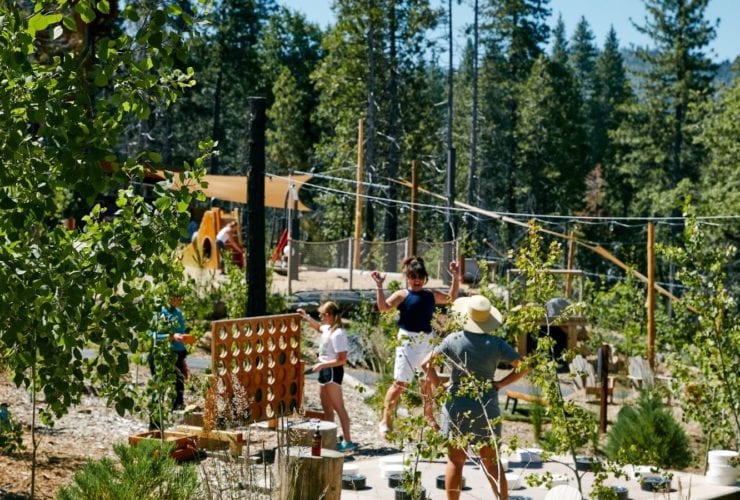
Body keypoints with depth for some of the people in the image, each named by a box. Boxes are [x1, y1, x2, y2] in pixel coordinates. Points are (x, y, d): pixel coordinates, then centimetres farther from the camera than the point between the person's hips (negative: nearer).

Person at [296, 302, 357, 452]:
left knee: (338, 407, -7)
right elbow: (319, 327, 34)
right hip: (325, 371, 10)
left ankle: (347, 441, -5)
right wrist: (306, 317, 26)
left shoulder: (337, 334, -22)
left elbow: (342, 360, -24)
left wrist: (322, 365, -22)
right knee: (326, 407, 15)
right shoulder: (328, 328, 7)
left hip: (333, 371, -10)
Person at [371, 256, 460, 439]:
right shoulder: (402, 295, -5)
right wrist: (380, 287, -26)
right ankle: (385, 421, 3)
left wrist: (456, 277, 15)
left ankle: (429, 420, 27)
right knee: (399, 383, -5)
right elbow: (384, 306, -18)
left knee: (427, 383, 15)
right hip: (408, 343, -5)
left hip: (428, 342, 5)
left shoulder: (431, 295, 11)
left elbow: (451, 297, 22)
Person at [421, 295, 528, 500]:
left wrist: (438, 387, 1)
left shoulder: (454, 340, -9)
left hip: (457, 408, -1)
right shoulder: (496, 344, -5)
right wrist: (499, 384, -1)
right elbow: (523, 366, -5)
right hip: (487, 408, 1)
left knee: (455, 461, 8)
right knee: (492, 462, 12)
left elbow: (426, 364, -9)